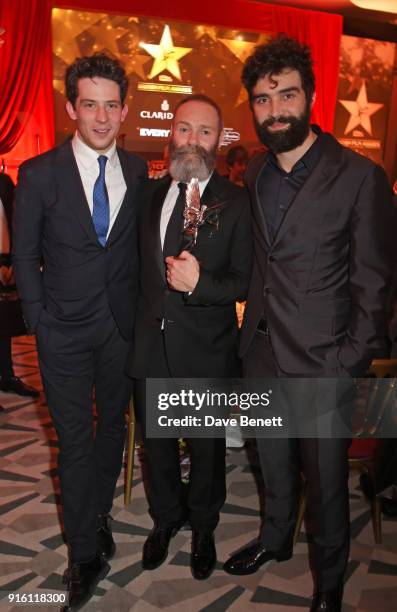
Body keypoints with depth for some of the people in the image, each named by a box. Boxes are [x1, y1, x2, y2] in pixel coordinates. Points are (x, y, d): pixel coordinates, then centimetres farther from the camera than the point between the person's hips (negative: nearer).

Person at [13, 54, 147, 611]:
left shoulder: (138, 172, 1)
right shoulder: (39, 174, -6)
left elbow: (139, 246, 8)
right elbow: (24, 254, -1)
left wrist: (140, 309, 0)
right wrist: (38, 318, -5)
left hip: (123, 325, 3)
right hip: (65, 332, -2)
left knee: (112, 426, 17)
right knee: (75, 440, 5)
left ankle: (98, 516, 41)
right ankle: (86, 554, 24)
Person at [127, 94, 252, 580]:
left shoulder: (237, 203, -10)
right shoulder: (149, 192, 3)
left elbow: (245, 282, -11)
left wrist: (200, 283, -27)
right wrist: (135, 321, 6)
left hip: (206, 354, -3)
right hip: (150, 344, 4)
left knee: (206, 447, 17)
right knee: (155, 442, 20)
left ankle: (203, 527, 43)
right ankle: (165, 518, 47)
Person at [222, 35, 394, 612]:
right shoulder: (256, 172, 5)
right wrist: (251, 331, 6)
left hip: (323, 362, -5)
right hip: (263, 351, 5)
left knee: (325, 477, 12)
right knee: (275, 462, 23)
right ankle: (276, 538, 49)